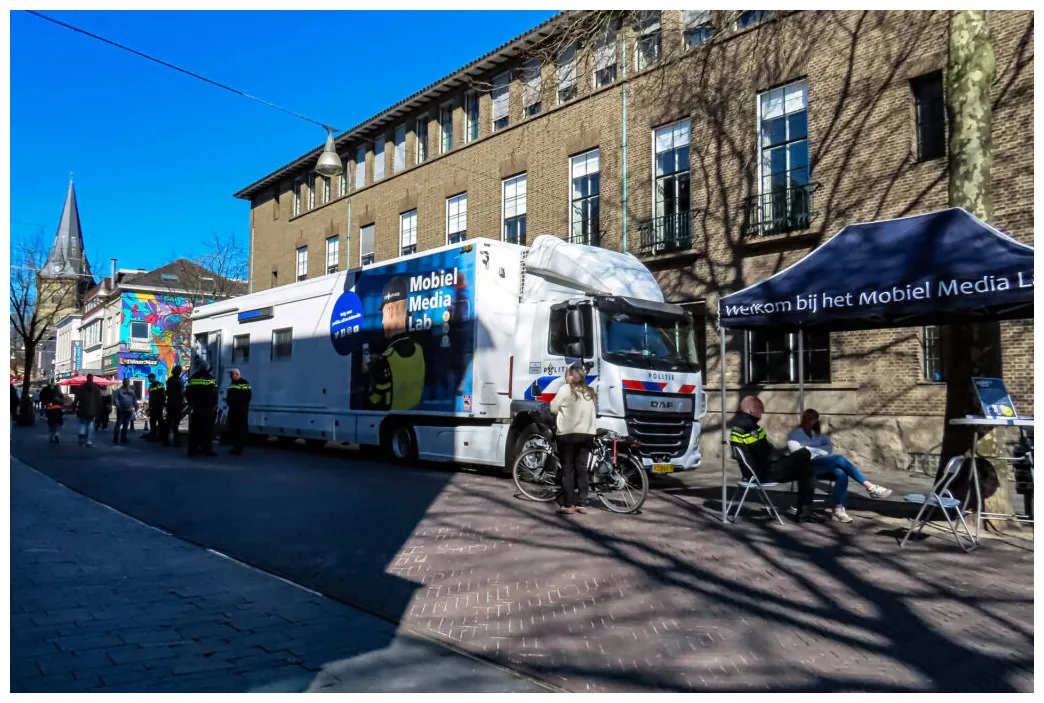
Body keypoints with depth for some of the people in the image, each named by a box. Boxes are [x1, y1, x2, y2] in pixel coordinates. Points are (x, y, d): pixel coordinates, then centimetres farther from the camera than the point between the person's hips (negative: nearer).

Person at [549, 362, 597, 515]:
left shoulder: (566, 389, -6)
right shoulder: (589, 392, 11)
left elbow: (553, 408, -1)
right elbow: (591, 412, 16)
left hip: (569, 434, -5)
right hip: (586, 434, 5)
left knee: (568, 470, 2)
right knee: (582, 469, 9)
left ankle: (568, 505, 1)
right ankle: (582, 504, 10)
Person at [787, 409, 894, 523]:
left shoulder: (817, 434, 27)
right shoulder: (794, 434, 10)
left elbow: (829, 448, 11)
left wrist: (811, 449, -4)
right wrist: (819, 450, -3)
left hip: (823, 465, 6)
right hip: (807, 466, -6)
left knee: (841, 474, -28)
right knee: (839, 459, -27)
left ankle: (838, 509, -32)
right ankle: (870, 487, -27)